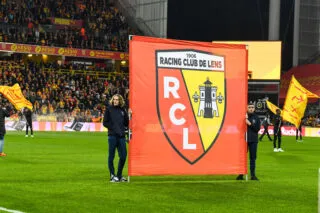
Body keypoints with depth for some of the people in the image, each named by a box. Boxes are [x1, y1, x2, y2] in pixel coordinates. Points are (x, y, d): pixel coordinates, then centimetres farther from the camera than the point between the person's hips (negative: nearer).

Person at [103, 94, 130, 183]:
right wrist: (113, 128, -10)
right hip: (112, 136, -4)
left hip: (121, 136, 4)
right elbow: (105, 123, 0)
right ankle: (112, 176, 9)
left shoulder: (122, 110, 13)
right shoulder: (109, 109, 2)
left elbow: (126, 123, 13)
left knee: (123, 156, 4)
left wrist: (128, 115, 0)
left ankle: (119, 175, 17)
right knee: (111, 156, 2)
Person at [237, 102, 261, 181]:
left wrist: (250, 124, -13)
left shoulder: (256, 118, 6)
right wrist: (245, 118, -16)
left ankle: (253, 175, 9)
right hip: (244, 139, -2)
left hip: (253, 140, 2)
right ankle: (241, 174, 8)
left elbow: (257, 128, -1)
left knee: (253, 157, 5)